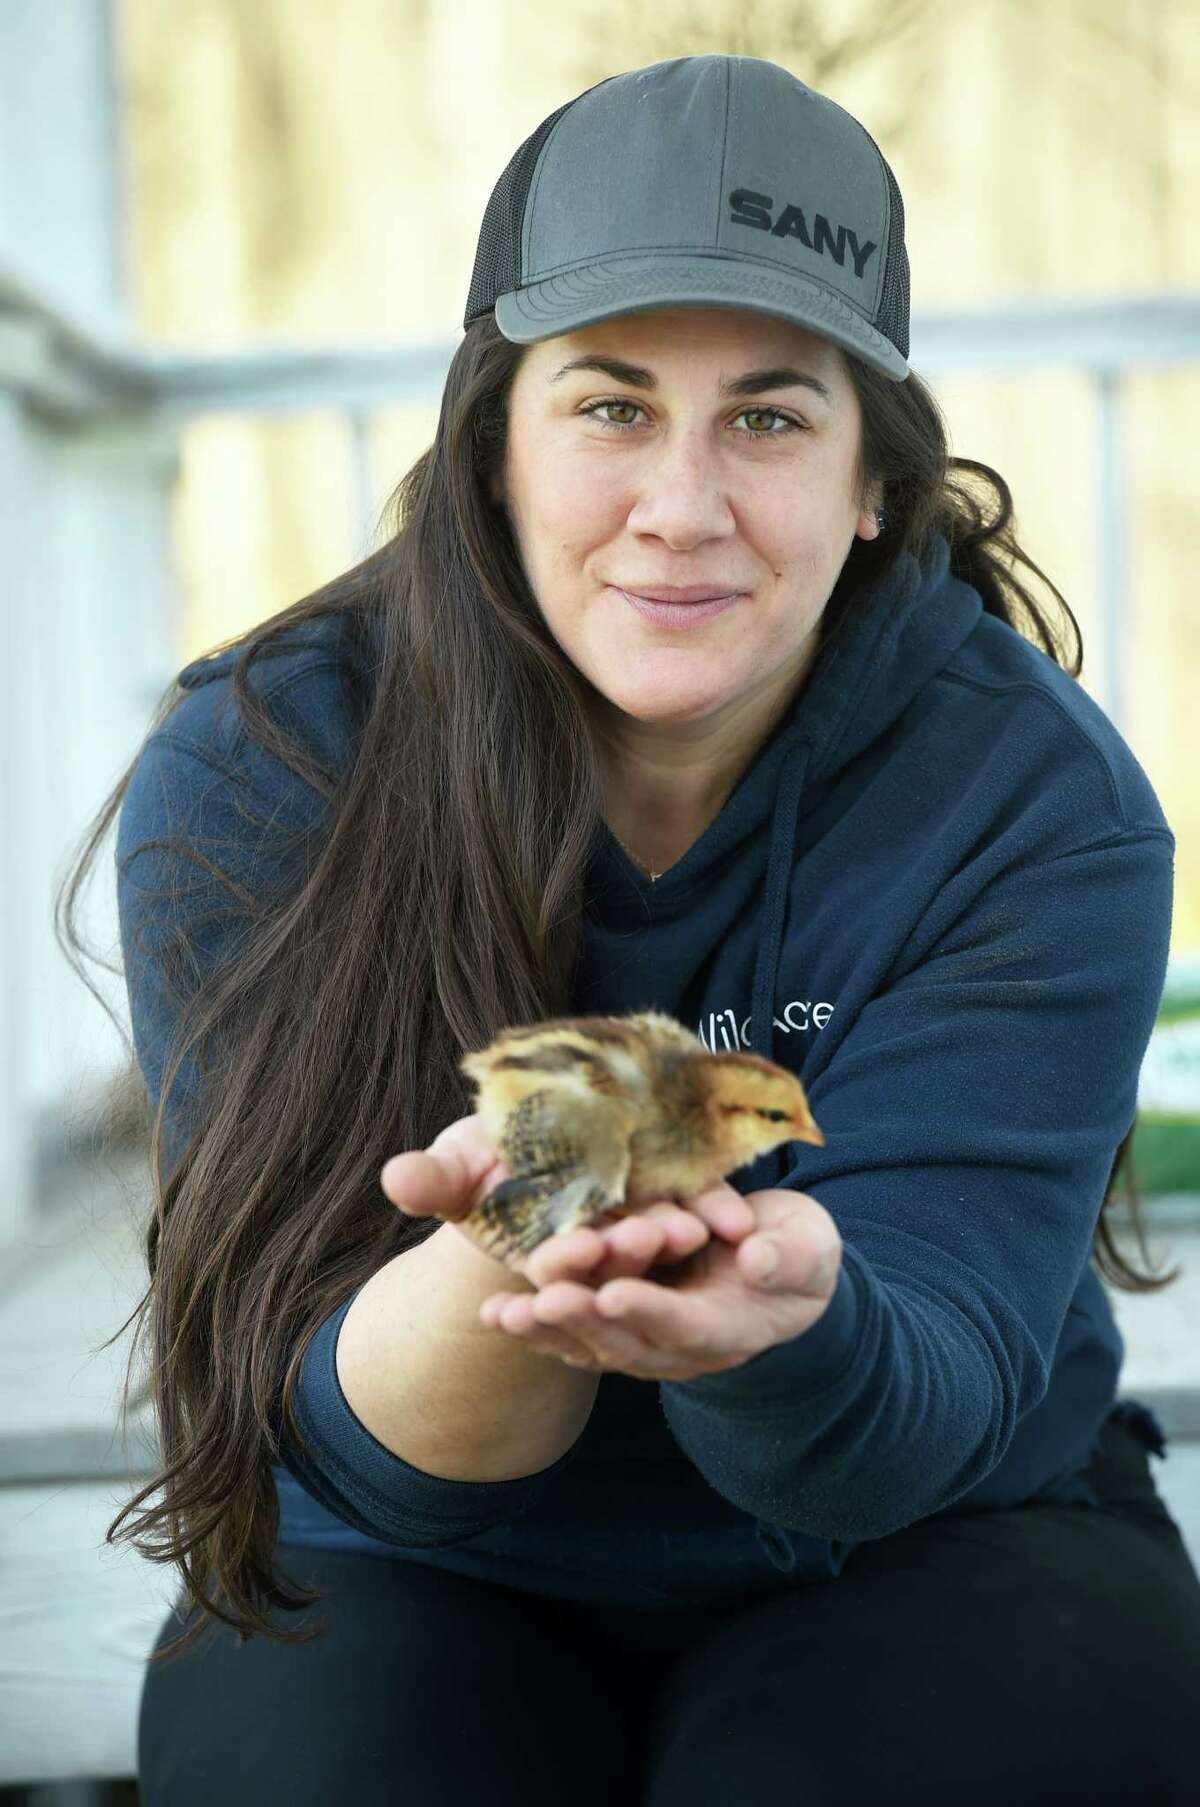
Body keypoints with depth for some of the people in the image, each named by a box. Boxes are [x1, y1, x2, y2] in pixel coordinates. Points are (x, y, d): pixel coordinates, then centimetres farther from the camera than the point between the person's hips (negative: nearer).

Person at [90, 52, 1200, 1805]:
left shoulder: (1032, 796, -15)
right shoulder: (250, 773, -15)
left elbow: (909, 1432, -21)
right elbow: (357, 1442, -18)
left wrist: (785, 1323, -46)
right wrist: (501, 1281, -43)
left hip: (927, 1549, 0)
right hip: (417, 1590, 1)